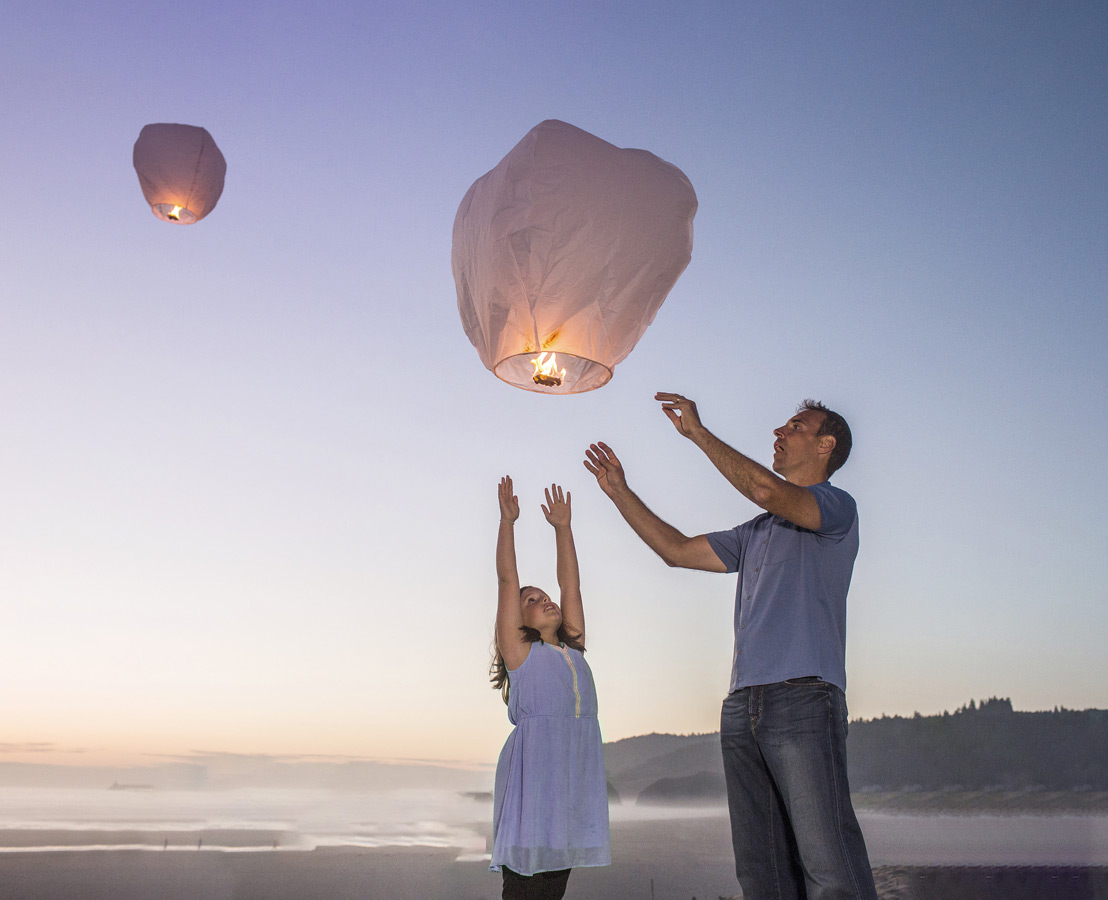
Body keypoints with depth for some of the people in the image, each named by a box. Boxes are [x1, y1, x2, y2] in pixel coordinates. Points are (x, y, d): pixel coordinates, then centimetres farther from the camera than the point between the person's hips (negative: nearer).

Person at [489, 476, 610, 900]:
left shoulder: (573, 650, 21)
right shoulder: (519, 651, 7)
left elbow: (570, 585, 21)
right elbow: (507, 580, 2)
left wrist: (563, 527, 23)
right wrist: (507, 520, 3)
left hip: (576, 771, 6)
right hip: (532, 767, -5)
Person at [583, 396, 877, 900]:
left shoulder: (837, 508, 4)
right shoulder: (756, 533, 27)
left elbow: (764, 489, -15)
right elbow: (678, 550, 31)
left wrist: (697, 431, -7)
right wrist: (620, 492, 27)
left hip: (803, 695, -7)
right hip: (742, 705, 7)